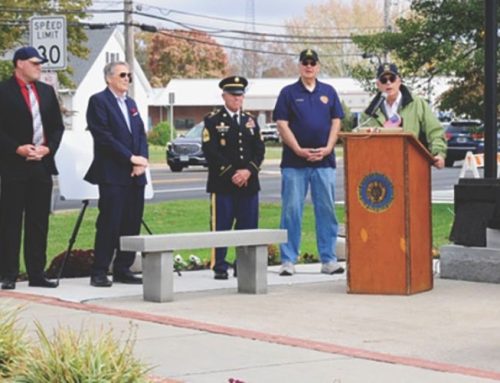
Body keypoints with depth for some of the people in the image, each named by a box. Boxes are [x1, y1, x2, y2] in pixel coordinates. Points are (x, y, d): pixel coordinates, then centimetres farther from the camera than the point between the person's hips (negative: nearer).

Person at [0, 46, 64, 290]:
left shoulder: (47, 91, 13)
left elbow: (57, 126, 15)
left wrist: (48, 148, -1)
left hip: (42, 164, 5)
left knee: (39, 222, 8)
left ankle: (37, 273, 12)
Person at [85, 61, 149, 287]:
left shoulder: (131, 103, 20)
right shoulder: (99, 101, -4)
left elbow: (141, 134, 16)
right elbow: (104, 136, -13)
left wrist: (142, 160, -3)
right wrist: (131, 158, -14)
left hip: (135, 175, 7)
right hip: (112, 174, -7)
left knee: (132, 224, 6)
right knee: (109, 224, -8)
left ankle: (123, 270, 12)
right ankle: (99, 272, -4)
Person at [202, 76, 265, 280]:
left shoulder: (250, 121, 16)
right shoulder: (213, 121, 1)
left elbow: (259, 150, 9)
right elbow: (211, 152, -8)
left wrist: (248, 171, -8)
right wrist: (231, 174, -14)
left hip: (249, 183, 5)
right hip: (222, 184, -4)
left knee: (248, 227, 4)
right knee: (221, 227, -4)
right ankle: (220, 267, 0)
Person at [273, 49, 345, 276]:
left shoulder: (328, 92, 11)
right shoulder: (288, 93, 3)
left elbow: (336, 122, 8)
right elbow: (282, 125, -2)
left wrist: (327, 148, -6)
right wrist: (299, 150, -12)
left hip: (324, 161, 2)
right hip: (294, 162, -2)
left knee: (327, 211, 4)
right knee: (291, 211, -2)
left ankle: (328, 259, 9)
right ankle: (288, 260, 2)